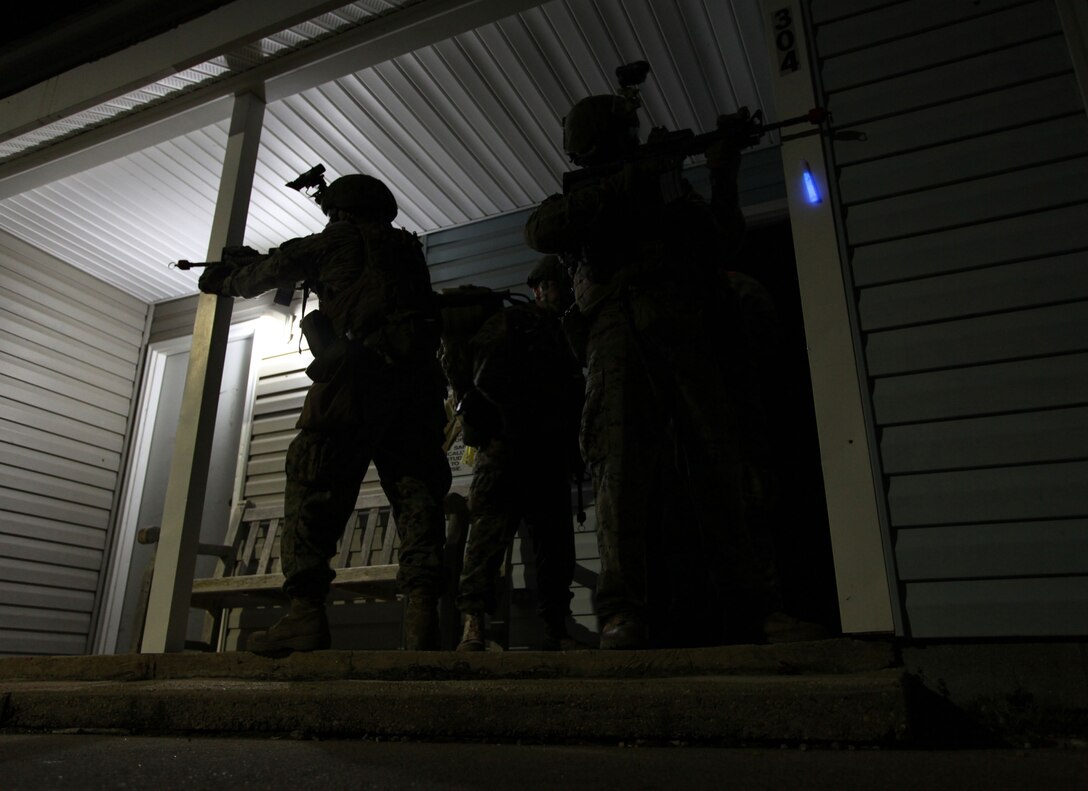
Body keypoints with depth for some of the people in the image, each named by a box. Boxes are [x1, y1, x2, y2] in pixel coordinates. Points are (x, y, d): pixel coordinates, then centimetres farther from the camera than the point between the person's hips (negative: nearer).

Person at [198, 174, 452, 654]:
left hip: (359, 370, -5)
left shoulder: (340, 239, 14)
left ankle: (306, 610, -10)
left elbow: (272, 271, 25)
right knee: (416, 492, 0)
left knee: (314, 484, -2)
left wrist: (224, 281, 48)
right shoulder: (408, 249, 30)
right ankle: (422, 612, -11)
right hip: (416, 377, 6)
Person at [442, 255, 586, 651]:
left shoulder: (563, 339, 29)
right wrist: (529, 413, -7)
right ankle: (473, 626, -18)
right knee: (491, 528, -15)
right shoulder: (509, 322, 9)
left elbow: (573, 397, 28)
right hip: (507, 442, -7)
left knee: (556, 541, 4)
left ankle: (556, 630, 9)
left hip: (549, 455, 7)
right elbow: (487, 377, -6)